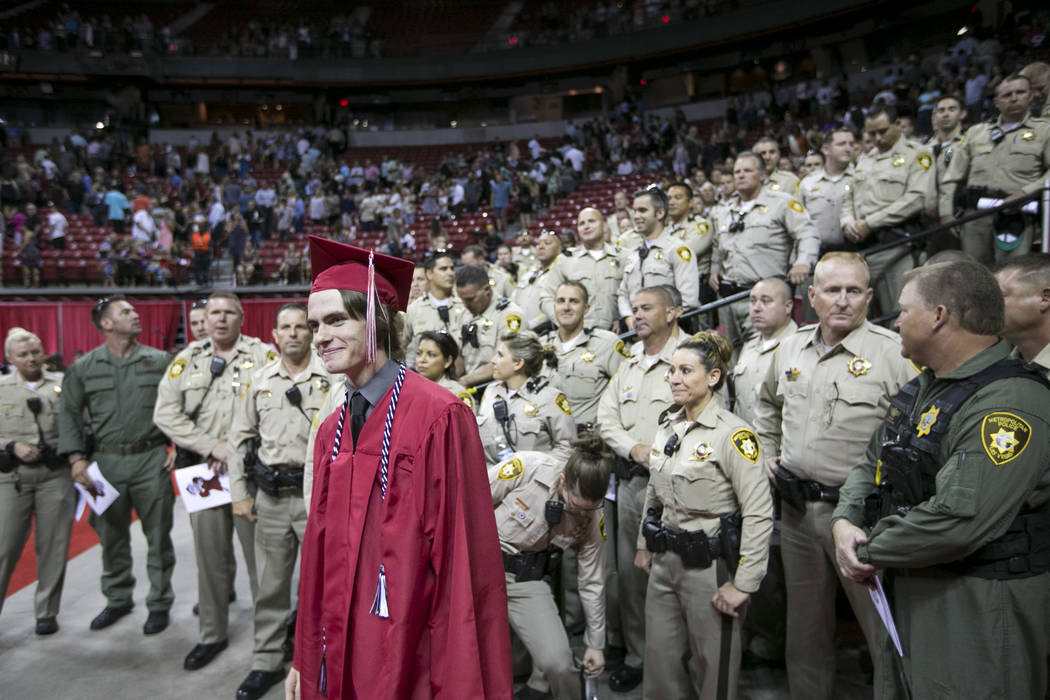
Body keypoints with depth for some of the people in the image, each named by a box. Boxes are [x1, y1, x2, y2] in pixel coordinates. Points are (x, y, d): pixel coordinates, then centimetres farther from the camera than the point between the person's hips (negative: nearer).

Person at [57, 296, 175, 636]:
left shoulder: (159, 360, 2)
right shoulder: (83, 367, 4)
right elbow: (69, 413, 6)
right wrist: (76, 458, -3)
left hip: (151, 459, -1)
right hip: (106, 461, 2)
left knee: (158, 534, 4)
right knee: (111, 535, 13)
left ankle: (159, 603, 18)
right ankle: (118, 599, 31)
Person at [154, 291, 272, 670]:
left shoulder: (263, 355, 0)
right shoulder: (187, 359, 9)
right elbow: (165, 414, 2)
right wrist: (213, 446, -8)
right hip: (202, 470, 3)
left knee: (259, 551, 2)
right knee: (210, 555, 13)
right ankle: (211, 635, 28)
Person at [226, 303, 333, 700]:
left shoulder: (332, 378, -5)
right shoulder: (259, 381, 8)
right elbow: (239, 437, 12)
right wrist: (239, 494, 8)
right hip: (270, 496, 4)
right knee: (270, 585, 15)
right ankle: (266, 663, 32)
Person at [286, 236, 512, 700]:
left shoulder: (438, 417, -18)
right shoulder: (330, 431, 4)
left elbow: (464, 558, -17)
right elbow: (319, 549, 10)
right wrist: (305, 658, 11)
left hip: (412, 659, -6)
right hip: (340, 658, 6)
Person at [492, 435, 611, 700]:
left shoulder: (593, 519, -10)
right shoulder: (527, 467, -23)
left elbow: (592, 582, 2)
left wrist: (595, 643, 8)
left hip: (527, 580, 1)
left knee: (557, 662, -15)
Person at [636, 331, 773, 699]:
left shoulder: (733, 434, -17)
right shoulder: (668, 425, 5)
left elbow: (759, 513, -19)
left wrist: (743, 584, -19)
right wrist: (644, 544, 18)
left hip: (709, 565, -6)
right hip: (664, 560, 6)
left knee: (714, 668, 10)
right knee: (658, 661, 16)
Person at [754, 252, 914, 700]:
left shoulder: (894, 352, -11)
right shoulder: (791, 348, 7)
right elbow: (769, 405, 25)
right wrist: (768, 455, 16)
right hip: (797, 507, 6)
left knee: (887, 630, 3)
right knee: (806, 627, 21)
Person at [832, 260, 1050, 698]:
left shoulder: (1010, 406, -24)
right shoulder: (925, 387, 7)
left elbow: (954, 523, -32)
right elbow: (872, 464, 12)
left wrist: (867, 551, -18)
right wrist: (845, 521, -7)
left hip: (977, 612, -8)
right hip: (908, 596, 9)